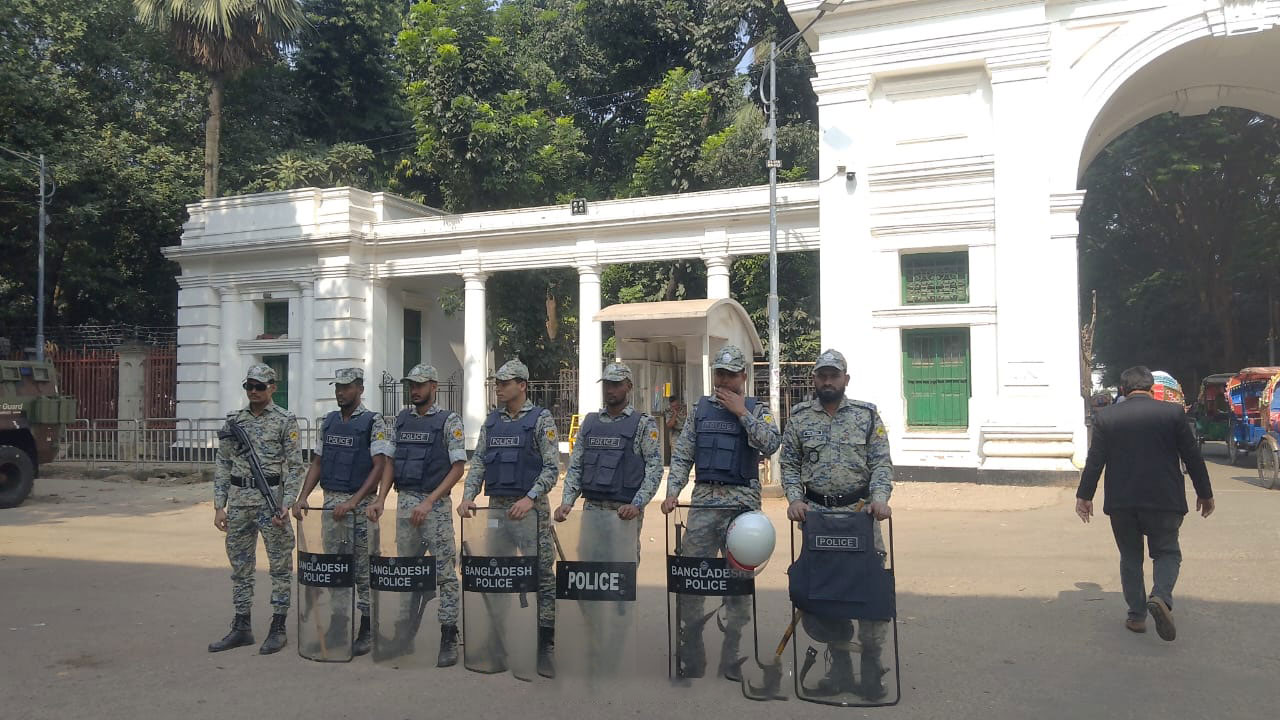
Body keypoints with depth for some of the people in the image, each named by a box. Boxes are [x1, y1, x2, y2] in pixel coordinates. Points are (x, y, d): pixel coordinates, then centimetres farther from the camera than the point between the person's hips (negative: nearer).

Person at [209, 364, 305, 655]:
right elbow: (222, 465, 11)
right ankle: (241, 628, 22)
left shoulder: (286, 420, -4)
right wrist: (219, 506, 5)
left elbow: (295, 467, -7)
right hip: (239, 502, 5)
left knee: (280, 566, 2)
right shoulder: (233, 420, 9)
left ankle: (278, 629, 11)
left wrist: (285, 506, -15)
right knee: (240, 566, 11)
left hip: (272, 500, -5)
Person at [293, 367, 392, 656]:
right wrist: (302, 498, 2)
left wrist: (353, 502, -21)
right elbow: (317, 463, 14)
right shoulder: (328, 421, 11)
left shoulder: (373, 422, -7)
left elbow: (379, 467, -14)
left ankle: (366, 632, 9)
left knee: (363, 568, 1)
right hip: (330, 502, 6)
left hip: (360, 504, -6)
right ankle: (338, 621, 23)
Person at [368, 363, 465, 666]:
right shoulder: (402, 419, 11)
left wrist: (429, 502, -17)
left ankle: (449, 638, 2)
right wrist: (381, 499, 1)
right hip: (404, 502, 5)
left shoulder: (449, 421, -5)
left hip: (435, 503, -5)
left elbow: (458, 467, -10)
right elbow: (390, 461, 14)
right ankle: (403, 632, 22)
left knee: (444, 571, -3)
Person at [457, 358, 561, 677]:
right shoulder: (492, 421, 12)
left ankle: (545, 646, 2)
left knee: (542, 575, -4)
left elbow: (551, 468, -9)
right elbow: (478, 463, 10)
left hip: (531, 508, -5)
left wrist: (529, 498, -20)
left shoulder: (541, 420, -5)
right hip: (497, 506, 5)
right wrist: (468, 496, -5)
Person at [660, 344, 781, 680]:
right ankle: (690, 656, 13)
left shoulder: (757, 410, 5)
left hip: (742, 501, -2)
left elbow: (770, 445, -14)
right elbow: (682, 454, 11)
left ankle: (732, 656, 14)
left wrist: (741, 412, -13)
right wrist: (672, 492, -1)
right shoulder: (700, 408, 13)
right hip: (703, 499, 3)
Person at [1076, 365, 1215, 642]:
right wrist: (1205, 493, 12)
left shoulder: (1106, 417, -3)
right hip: (1164, 501, -1)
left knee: (1130, 557, 14)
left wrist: (1084, 495, 5)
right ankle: (1161, 596, -13)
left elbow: (1094, 460, -3)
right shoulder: (1173, 413, -3)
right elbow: (1192, 457, 1)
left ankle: (1136, 615, 14)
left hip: (1121, 502, 1)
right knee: (1167, 552, 13)